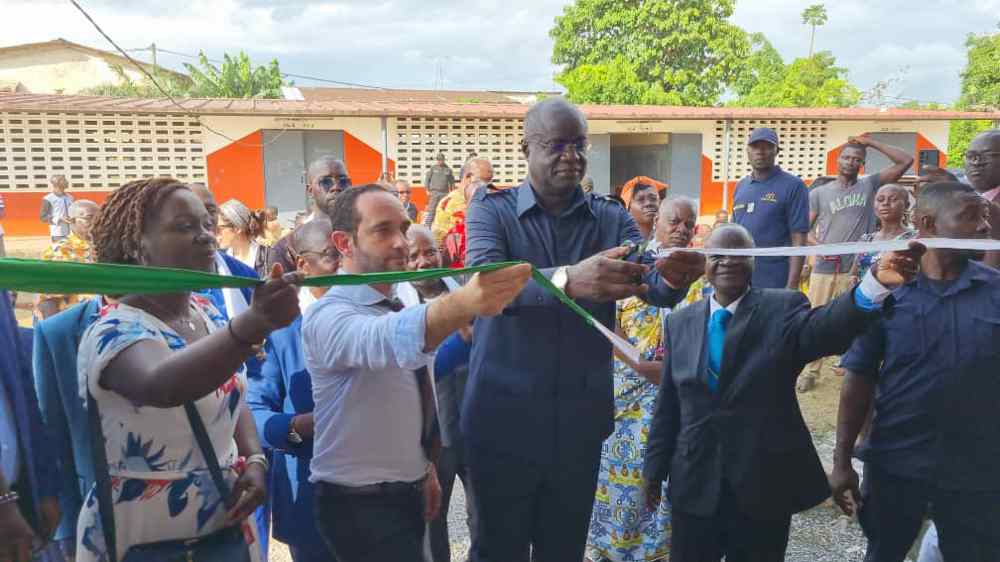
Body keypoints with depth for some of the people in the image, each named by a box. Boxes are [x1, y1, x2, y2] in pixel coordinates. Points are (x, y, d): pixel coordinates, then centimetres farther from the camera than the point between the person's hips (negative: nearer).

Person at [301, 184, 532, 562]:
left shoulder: (396, 308, 6)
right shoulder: (329, 315, -21)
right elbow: (381, 342, -44)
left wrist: (425, 468, 14)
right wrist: (463, 304, -60)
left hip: (407, 493, 8)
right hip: (360, 506, -8)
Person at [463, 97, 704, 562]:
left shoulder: (611, 219, 2)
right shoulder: (491, 210, -5)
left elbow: (654, 286, -11)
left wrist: (675, 278, -36)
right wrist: (567, 279, -43)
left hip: (580, 421, 3)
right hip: (503, 419, -2)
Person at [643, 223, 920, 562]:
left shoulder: (782, 308, -5)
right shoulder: (680, 323, 4)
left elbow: (825, 329, -28)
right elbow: (668, 404, 7)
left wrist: (877, 282, -45)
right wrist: (655, 468, 8)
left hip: (765, 486, -2)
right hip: (694, 486, 2)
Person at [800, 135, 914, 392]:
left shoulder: (870, 185, 8)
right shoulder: (819, 193, 5)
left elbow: (906, 161, 3)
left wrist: (872, 143, 3)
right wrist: (817, 246, -14)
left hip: (857, 270, 1)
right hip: (824, 269, -1)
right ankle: (810, 372, 11)